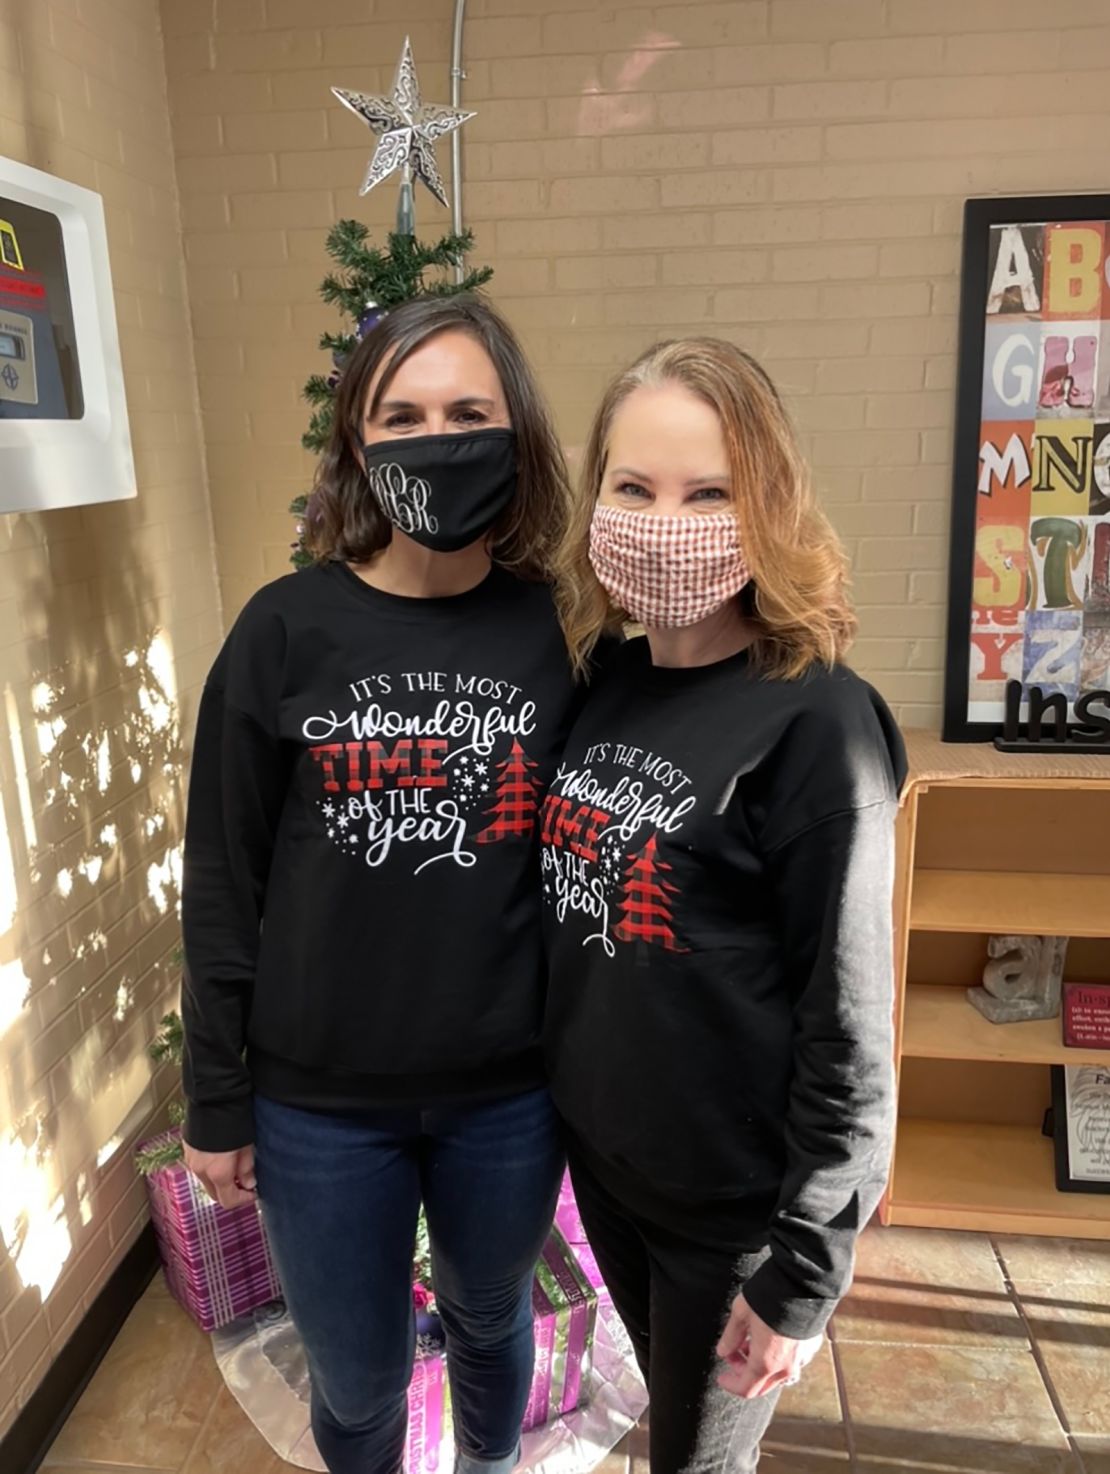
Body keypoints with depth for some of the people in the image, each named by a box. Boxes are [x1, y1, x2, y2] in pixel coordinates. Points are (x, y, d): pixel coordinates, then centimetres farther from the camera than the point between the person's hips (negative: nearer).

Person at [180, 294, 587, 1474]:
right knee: (356, 1378, 21)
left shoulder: (560, 633, -8)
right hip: (318, 1099, -1)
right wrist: (215, 1098, -1)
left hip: (510, 1091, 1)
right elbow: (223, 880, -5)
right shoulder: (287, 630, -11)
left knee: (489, 1323, 28)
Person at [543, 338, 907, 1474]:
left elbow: (849, 1028, -19)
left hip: (735, 1202, -5)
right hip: (599, 1157, 6)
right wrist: (556, 1104, 12)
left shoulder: (814, 721, -23)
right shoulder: (609, 681, -3)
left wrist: (802, 1270, -13)